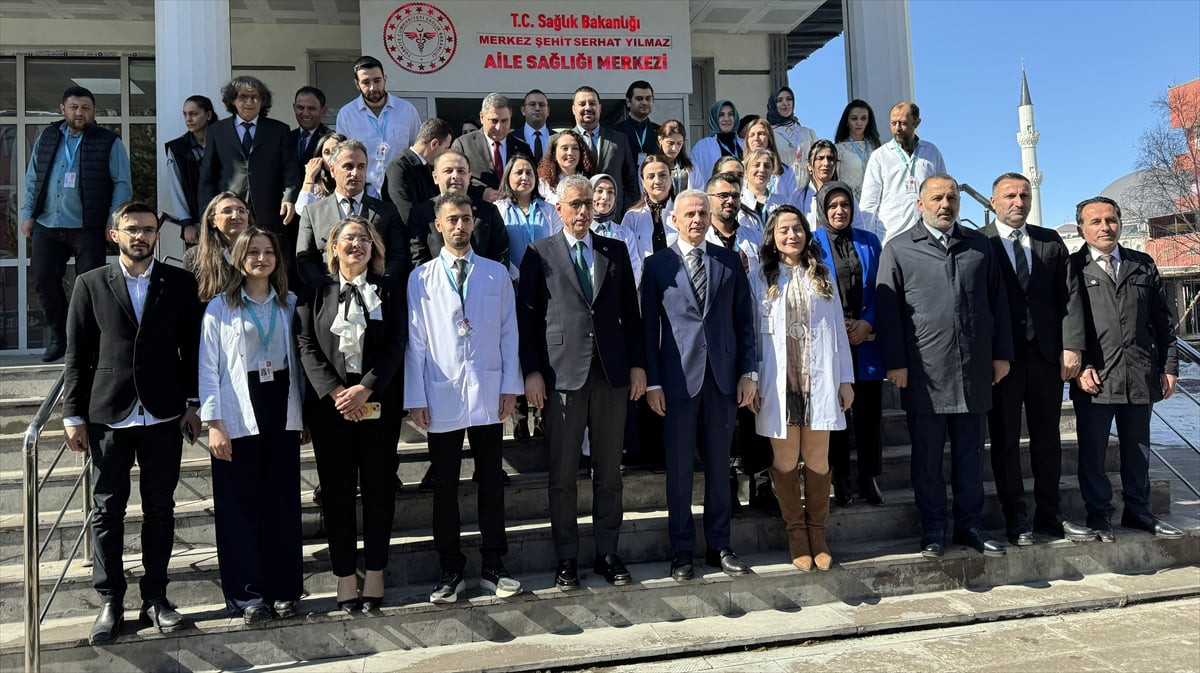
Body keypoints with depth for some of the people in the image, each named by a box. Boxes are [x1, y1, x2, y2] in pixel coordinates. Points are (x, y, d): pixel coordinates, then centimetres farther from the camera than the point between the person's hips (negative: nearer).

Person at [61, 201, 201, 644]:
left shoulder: (179, 283, 4)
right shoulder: (91, 285, 4)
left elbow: (192, 346, 6)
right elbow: (76, 355, 3)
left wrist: (191, 402, 2)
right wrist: (73, 415, 0)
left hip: (164, 416, 1)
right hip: (108, 415, 0)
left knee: (160, 508, 8)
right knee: (108, 509, 6)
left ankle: (155, 598, 19)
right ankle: (109, 601, 17)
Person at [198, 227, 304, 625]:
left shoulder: (289, 305, 10)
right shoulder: (220, 308, 2)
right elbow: (208, 368, -1)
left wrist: (305, 412, 9)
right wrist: (213, 424, -8)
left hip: (281, 412, 3)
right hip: (238, 416, -2)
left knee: (283, 503, 4)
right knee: (241, 506, 1)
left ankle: (284, 591, 15)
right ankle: (247, 595, 12)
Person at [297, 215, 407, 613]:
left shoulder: (390, 289, 6)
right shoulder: (317, 291, 7)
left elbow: (396, 345, -2)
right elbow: (306, 345, 0)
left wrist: (365, 389, -13)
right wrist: (335, 392, -12)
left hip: (379, 403, 0)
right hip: (330, 404, 0)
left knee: (379, 488, 5)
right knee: (337, 491, 4)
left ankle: (375, 574, 16)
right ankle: (345, 577, 15)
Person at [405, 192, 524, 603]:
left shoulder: (497, 274, 9)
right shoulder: (421, 278, 5)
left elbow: (509, 334, 7)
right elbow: (415, 341, 3)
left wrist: (510, 386, 0)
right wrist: (416, 397, -2)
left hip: (489, 395, 1)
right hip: (442, 397, -1)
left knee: (491, 481, 7)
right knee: (445, 485, 6)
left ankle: (493, 568, 18)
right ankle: (450, 571, 18)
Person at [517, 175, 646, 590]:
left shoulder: (615, 251, 12)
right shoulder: (540, 254, 5)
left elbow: (630, 311, 12)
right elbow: (527, 317, 1)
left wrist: (637, 364, 6)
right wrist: (532, 372, -6)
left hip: (611, 373, 3)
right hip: (562, 374, -2)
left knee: (608, 471, 9)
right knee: (562, 474, 4)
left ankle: (607, 554, 20)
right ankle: (566, 559, 15)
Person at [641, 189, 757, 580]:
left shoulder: (730, 261, 9)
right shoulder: (657, 265, 3)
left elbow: (744, 320, 9)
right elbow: (649, 327, 1)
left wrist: (748, 372, 2)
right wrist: (652, 382, -4)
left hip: (723, 376, 2)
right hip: (678, 376, -2)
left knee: (719, 464, 9)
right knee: (679, 467, 4)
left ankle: (719, 546, 21)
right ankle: (681, 551, 15)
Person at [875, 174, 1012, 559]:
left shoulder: (980, 246, 13)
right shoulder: (899, 250, 3)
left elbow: (997, 302, 14)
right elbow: (886, 310, -1)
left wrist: (1001, 353, 8)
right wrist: (895, 363, -6)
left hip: (974, 370, 3)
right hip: (924, 372, -3)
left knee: (969, 454, 11)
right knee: (927, 458, 5)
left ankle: (969, 525, 22)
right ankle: (933, 529, 17)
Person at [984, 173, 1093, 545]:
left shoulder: (1051, 241, 10)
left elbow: (1068, 297, 6)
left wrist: (1071, 346, -3)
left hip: (1047, 354, 4)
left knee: (1047, 438, 11)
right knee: (1005, 440, 5)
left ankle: (1049, 514, 22)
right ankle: (1015, 517, 16)